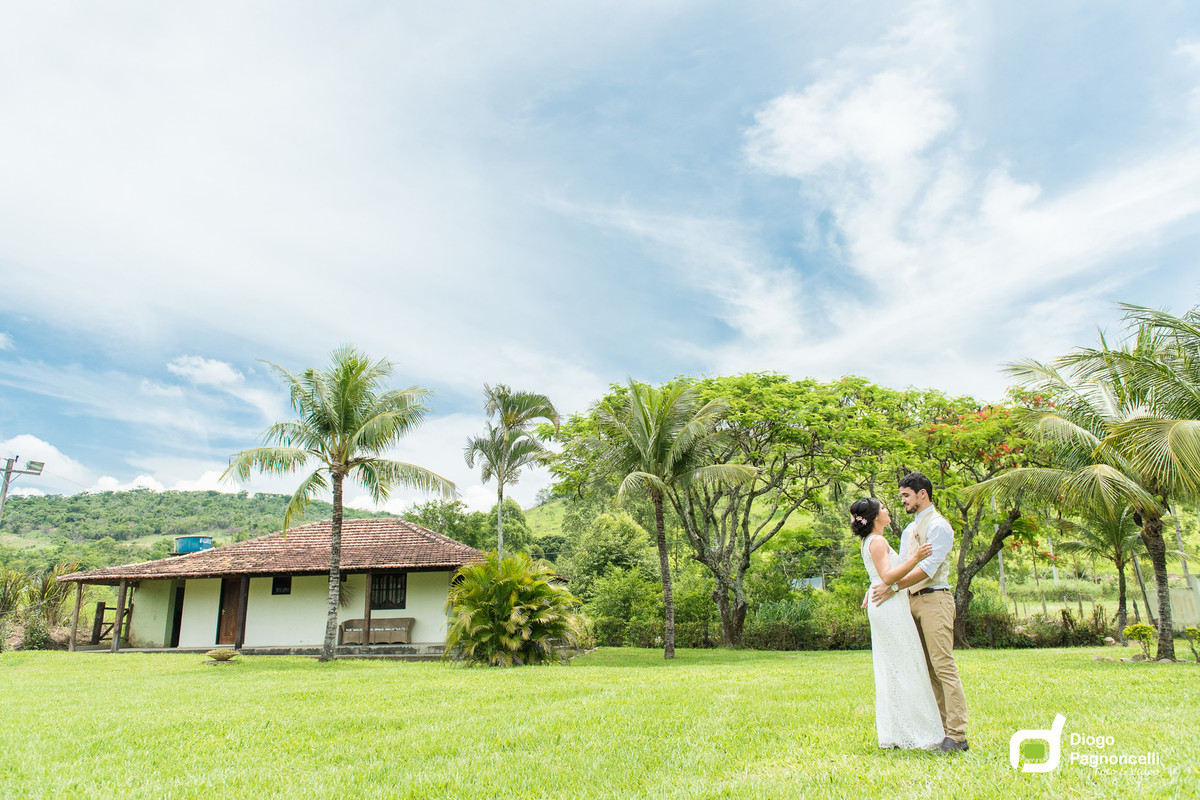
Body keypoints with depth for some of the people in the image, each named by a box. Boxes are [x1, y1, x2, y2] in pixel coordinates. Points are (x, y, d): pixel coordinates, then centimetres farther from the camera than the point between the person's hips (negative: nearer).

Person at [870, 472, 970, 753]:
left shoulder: (938, 525, -8)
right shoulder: (909, 530, 21)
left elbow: (928, 567, -18)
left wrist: (893, 587, -21)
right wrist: (878, 587, 4)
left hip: (934, 599, -9)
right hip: (913, 602, 9)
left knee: (944, 667, -10)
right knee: (928, 669, 8)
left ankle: (957, 735, -9)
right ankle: (941, 727, 13)